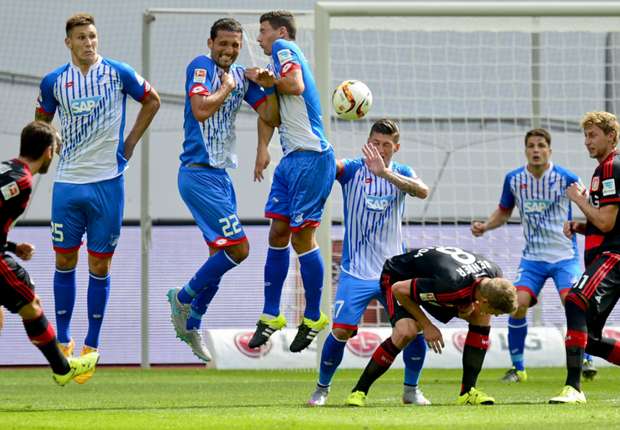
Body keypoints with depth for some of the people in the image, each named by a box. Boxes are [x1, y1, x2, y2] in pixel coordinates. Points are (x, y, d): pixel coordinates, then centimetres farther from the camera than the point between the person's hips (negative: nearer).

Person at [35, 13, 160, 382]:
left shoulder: (119, 73, -3)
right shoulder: (54, 82, 2)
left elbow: (152, 101, 12)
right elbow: (42, 121, 19)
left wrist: (130, 143, 7)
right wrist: (55, 150, 7)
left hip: (108, 182, -2)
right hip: (68, 183, 2)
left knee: (99, 265, 2)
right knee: (65, 261, 4)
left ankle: (92, 346, 9)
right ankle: (63, 341, 16)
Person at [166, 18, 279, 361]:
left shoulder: (242, 76, 12)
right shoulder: (201, 67, -9)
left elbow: (271, 116, 6)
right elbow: (201, 110, -24)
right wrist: (227, 87, -11)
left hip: (221, 175, 8)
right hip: (199, 174, -8)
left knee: (222, 255, 11)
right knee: (237, 248, -14)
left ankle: (191, 326, 22)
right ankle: (183, 298, 2)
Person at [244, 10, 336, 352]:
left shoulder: (284, 48, -5)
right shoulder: (285, 56, 22)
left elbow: (296, 85, -23)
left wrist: (268, 80, -7)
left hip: (311, 158, -9)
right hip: (292, 158, 9)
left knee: (302, 236, -3)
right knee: (278, 234, 9)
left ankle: (313, 317, 9)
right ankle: (270, 317, 15)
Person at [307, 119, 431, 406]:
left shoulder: (401, 173, 2)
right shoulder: (353, 169, -2)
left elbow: (423, 191, -19)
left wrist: (384, 172, -32)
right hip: (356, 272, -2)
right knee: (341, 330, -11)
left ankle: (411, 390, 15)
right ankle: (322, 388, 10)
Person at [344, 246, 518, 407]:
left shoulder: (494, 275, -20)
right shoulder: (450, 286, -42)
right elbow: (398, 289, -29)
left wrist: (470, 306, -15)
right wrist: (427, 326, -24)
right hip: (398, 277, -7)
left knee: (481, 316, -6)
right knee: (406, 331, -32)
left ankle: (468, 392, -1)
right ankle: (358, 392, -19)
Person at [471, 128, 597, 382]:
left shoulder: (566, 178, -11)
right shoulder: (514, 179, 0)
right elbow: (504, 212, 16)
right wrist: (485, 226, -2)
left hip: (564, 254, -3)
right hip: (532, 256, 3)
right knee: (518, 304, -13)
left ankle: (586, 361, 1)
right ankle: (518, 368, 1)